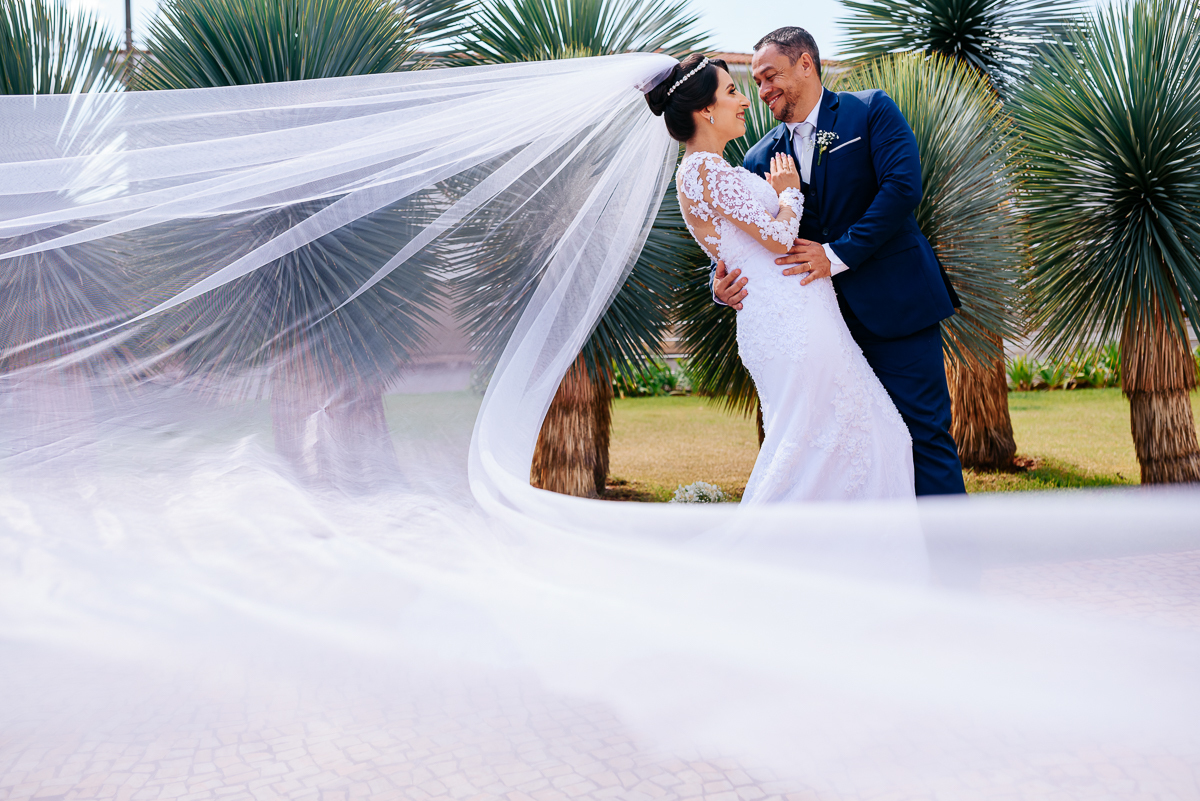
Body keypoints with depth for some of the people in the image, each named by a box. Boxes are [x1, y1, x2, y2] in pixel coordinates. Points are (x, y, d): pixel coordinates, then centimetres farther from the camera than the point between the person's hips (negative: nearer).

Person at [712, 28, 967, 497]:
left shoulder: (871, 111, 0)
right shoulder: (762, 157, 11)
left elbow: (903, 187, -14)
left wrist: (838, 254, -20)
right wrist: (724, 285, -15)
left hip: (893, 304, -4)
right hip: (827, 317, 5)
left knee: (924, 432, -3)